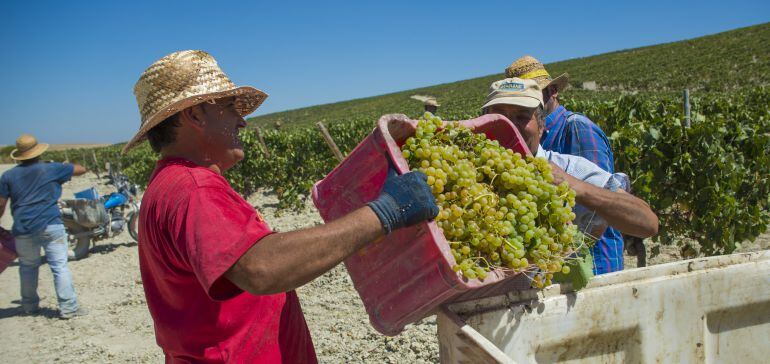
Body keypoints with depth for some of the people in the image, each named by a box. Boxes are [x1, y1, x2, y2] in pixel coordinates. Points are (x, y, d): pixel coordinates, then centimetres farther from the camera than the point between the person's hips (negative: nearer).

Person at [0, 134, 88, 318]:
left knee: (28, 267, 19)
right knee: (59, 266, -3)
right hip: (50, 226, -3)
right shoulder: (52, 169, 1)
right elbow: (81, 169, 11)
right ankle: (68, 307, -5)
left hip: (23, 230, 3)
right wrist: (65, 167, 29)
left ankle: (29, 305, 29)